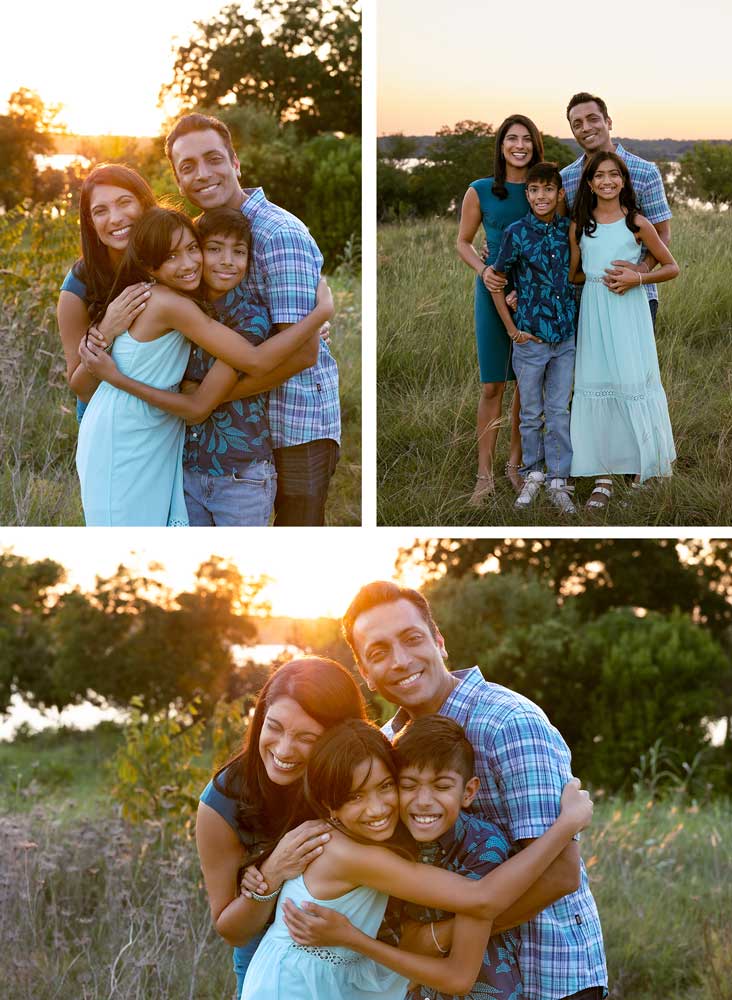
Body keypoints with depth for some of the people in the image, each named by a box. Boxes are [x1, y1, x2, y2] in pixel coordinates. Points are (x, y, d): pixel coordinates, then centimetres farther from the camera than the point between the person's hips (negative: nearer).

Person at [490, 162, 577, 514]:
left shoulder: (569, 229, 0)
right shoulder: (517, 233, -10)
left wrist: (577, 319, 8)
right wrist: (512, 330, -4)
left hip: (566, 338, 2)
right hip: (531, 338, -2)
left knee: (560, 413, 7)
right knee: (532, 414, 9)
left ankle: (557, 482, 14)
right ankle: (532, 475, 24)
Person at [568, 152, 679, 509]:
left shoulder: (637, 223, 0)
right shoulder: (579, 225, 7)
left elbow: (671, 268, 5)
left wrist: (638, 277, -9)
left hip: (629, 311, -2)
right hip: (594, 313, 2)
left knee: (633, 385, -3)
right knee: (595, 386, 1)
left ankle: (641, 469, 8)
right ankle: (603, 476, 5)